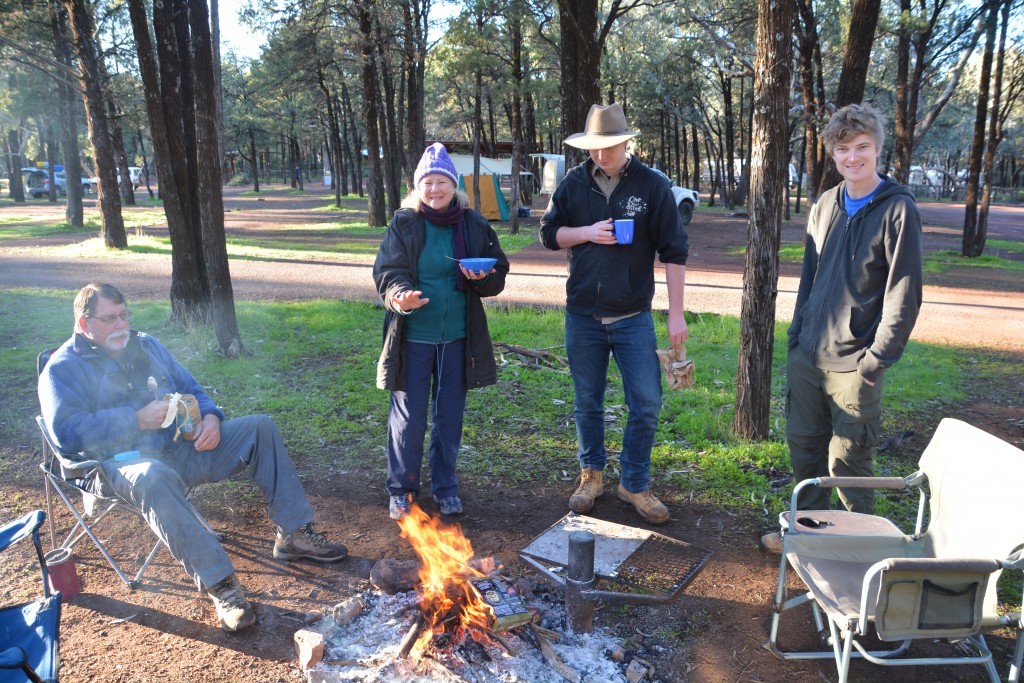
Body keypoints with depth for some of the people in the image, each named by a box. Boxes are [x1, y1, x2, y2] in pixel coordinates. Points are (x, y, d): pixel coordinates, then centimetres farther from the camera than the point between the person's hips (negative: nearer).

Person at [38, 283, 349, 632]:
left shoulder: (146, 345, 19)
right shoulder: (62, 369, 0)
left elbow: (191, 389, 20)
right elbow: (66, 430, -15)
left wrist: (210, 417, -3)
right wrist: (138, 420, -21)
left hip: (181, 447, 6)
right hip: (123, 465, -6)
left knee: (260, 427, -7)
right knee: (153, 477, -42)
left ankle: (294, 535, -6)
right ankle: (219, 583, -39)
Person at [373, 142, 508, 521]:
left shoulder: (474, 225, 2)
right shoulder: (403, 224, -4)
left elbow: (499, 274, 6)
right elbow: (387, 273, -9)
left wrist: (482, 278, -16)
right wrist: (400, 296, -30)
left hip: (458, 338, 2)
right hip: (413, 337, -2)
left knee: (450, 417, 13)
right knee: (409, 417, 5)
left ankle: (445, 485, 32)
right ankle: (401, 489, 24)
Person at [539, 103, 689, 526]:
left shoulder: (652, 185, -5)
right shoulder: (573, 183, 2)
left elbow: (673, 251, -5)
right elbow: (549, 233, 7)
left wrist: (676, 313, -8)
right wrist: (586, 232, -13)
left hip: (633, 317, -1)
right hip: (582, 316, 2)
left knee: (646, 404, 1)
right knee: (587, 403, 13)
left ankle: (635, 484, 20)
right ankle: (591, 475, 32)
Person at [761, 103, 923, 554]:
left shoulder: (897, 209, -8)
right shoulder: (825, 206, 10)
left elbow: (904, 293, -11)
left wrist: (876, 359, -14)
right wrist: (797, 334, 12)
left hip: (854, 364, -6)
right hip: (806, 356, 6)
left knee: (847, 461, 4)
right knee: (804, 448, 15)